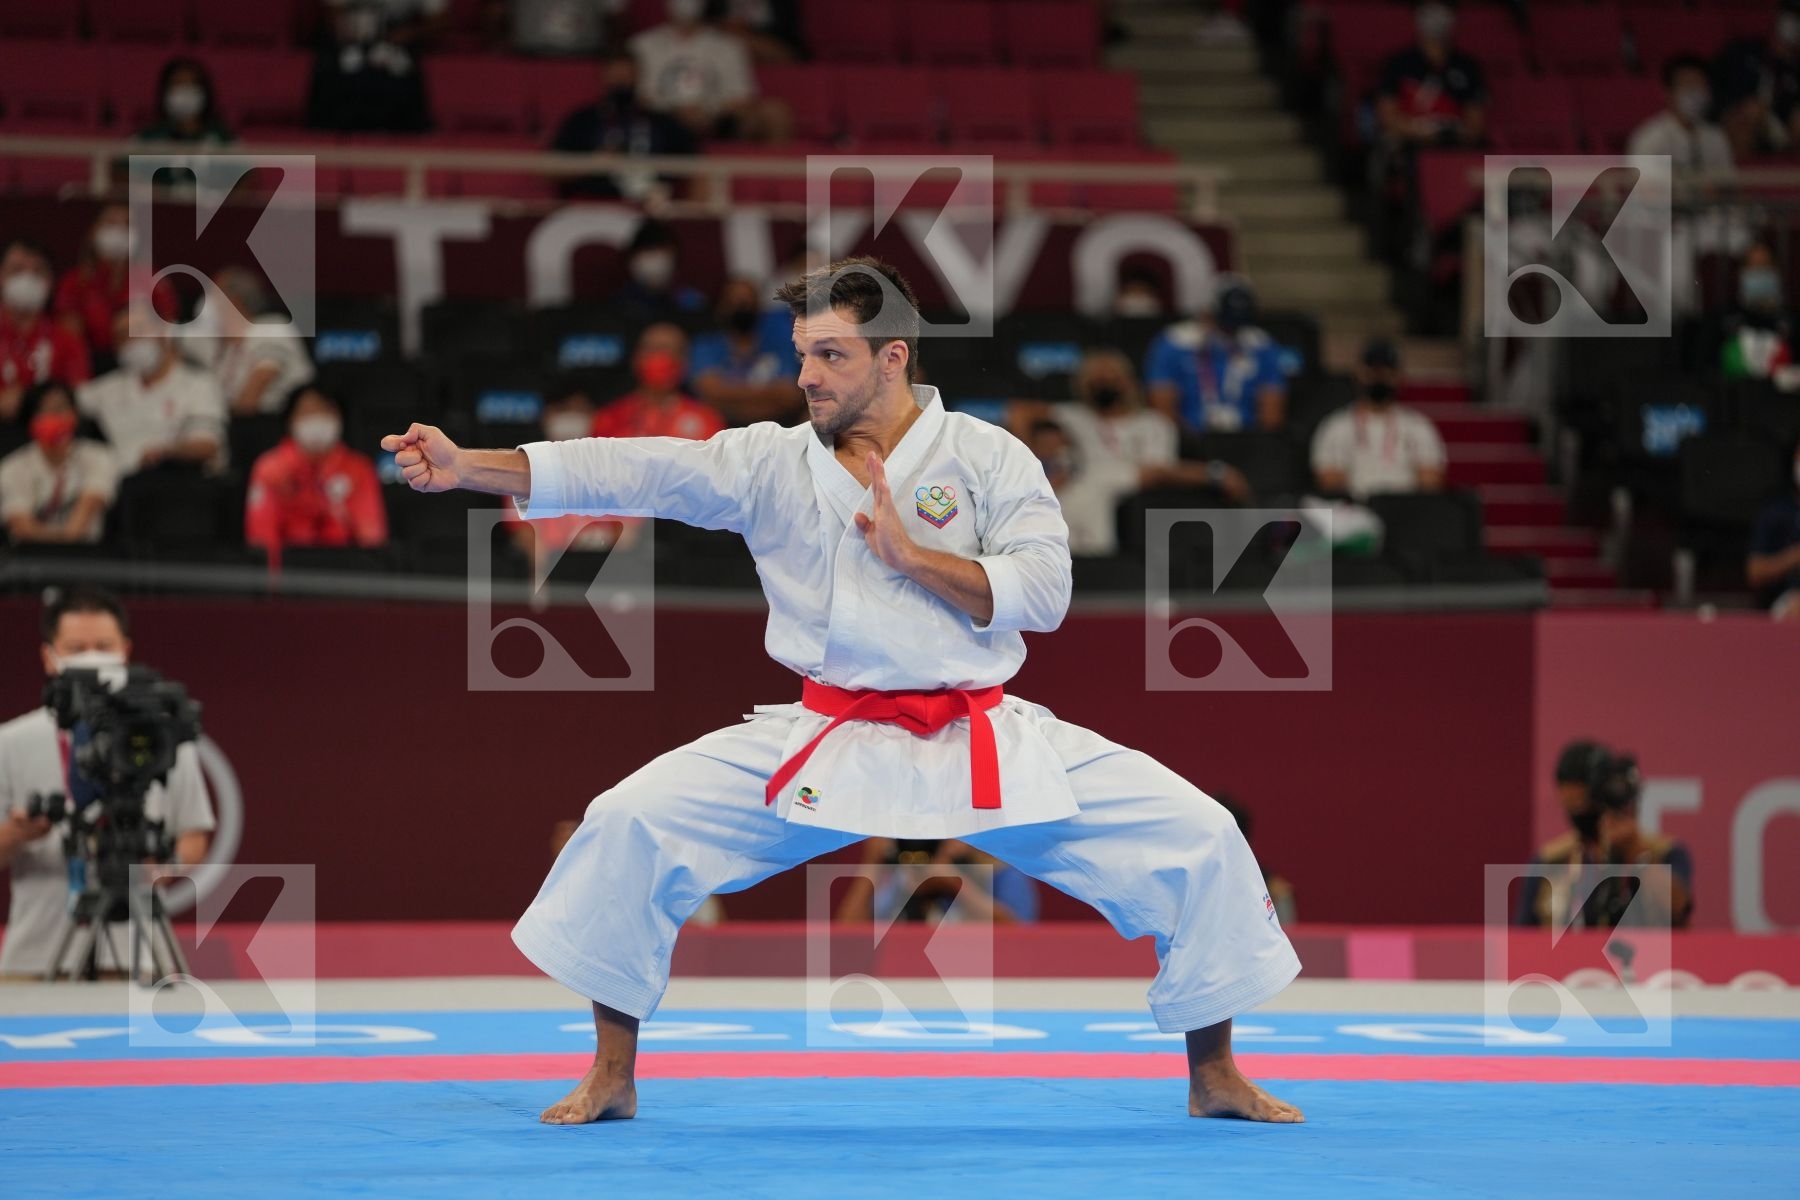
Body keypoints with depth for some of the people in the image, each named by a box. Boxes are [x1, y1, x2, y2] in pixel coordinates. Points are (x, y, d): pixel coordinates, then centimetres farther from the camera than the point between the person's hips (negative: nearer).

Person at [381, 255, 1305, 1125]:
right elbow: (632, 472, -8)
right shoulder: (772, 464, 1)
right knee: (632, 823, -14)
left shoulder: (987, 456, -2)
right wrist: (465, 466, -18)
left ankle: (1214, 1078, 10)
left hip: (981, 744, -1)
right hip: (826, 749, 1)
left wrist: (911, 555, -19)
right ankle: (611, 1078, 1)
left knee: (1195, 837, -11)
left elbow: (1040, 592, -10)